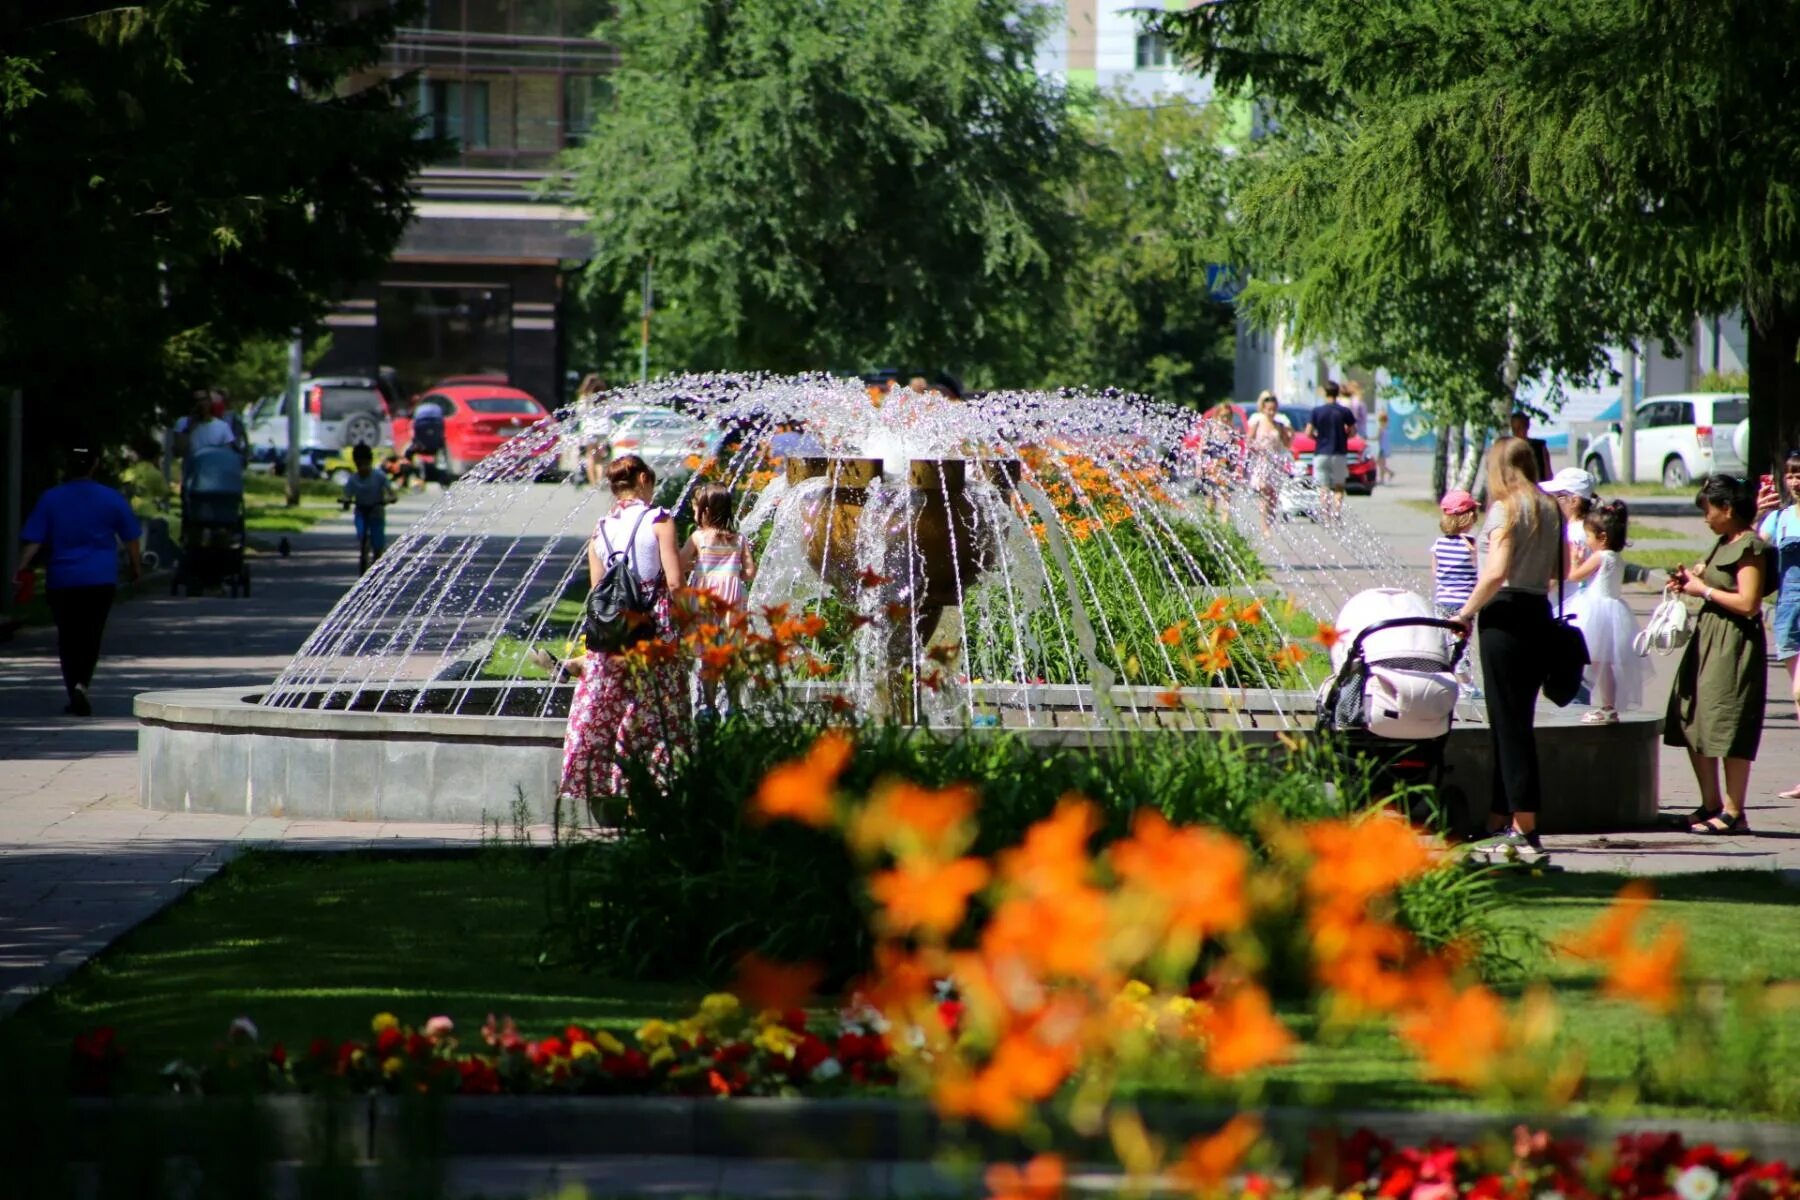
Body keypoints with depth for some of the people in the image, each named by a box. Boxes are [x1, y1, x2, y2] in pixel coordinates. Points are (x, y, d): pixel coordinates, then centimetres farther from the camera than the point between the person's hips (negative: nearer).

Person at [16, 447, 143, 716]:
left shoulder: (50, 499, 0)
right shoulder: (111, 499, 0)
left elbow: (33, 540, -6)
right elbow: (131, 540, 6)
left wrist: (21, 568, -6)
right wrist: (137, 568, 20)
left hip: (61, 581, 0)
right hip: (101, 580, 0)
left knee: (68, 638, 9)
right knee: (91, 636, 5)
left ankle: (75, 695, 6)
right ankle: (82, 684, -17)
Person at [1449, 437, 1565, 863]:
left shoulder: (1505, 509, -11)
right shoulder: (1549, 509, 11)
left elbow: (1496, 573, -20)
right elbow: (1557, 569, 13)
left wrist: (1467, 611, -10)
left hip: (1505, 615, -7)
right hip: (1539, 614, 7)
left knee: (1509, 723, -5)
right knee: (1515, 720, 13)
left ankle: (1525, 831, -8)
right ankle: (1499, 824, 19)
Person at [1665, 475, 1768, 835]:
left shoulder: (1749, 547, -13)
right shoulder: (1725, 544, 15)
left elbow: (1748, 603, -20)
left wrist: (1704, 589, -12)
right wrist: (1690, 580, 6)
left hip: (1733, 644, -10)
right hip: (1708, 639, 10)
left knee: (1725, 728, -8)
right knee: (1692, 725, 11)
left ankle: (1734, 813, -4)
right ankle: (1710, 805, 19)